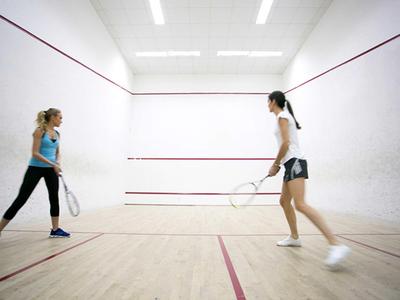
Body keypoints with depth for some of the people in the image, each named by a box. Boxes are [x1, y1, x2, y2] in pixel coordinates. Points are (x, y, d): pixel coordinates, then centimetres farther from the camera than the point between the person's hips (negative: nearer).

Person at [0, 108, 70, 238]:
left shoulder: (57, 134, 8)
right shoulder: (40, 131, -10)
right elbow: (35, 153, -16)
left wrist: (57, 163, -4)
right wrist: (52, 164, -20)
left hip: (51, 170, 6)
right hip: (36, 168, -6)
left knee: (54, 198, 5)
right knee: (21, 199, -1)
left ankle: (55, 229, 15)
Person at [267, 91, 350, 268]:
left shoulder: (282, 115, -6)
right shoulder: (284, 116, 23)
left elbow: (286, 143, -16)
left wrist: (276, 164, -9)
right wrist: (278, 165, 18)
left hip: (294, 162, -10)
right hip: (292, 164, 10)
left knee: (300, 204, -20)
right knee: (284, 202, 15)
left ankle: (336, 245, -22)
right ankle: (294, 237, 26)